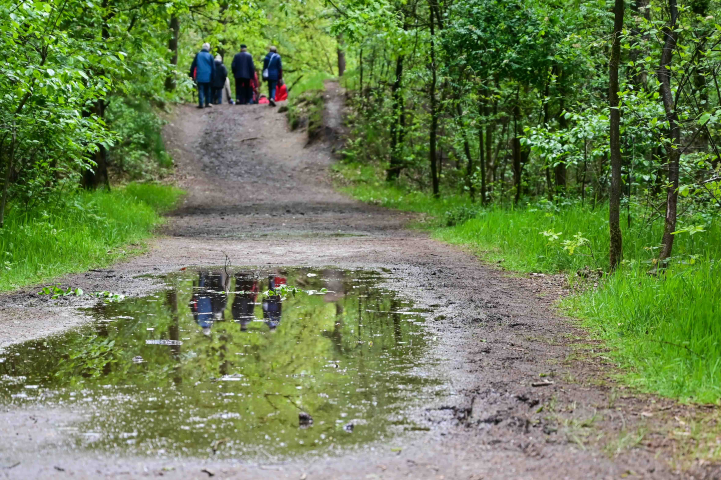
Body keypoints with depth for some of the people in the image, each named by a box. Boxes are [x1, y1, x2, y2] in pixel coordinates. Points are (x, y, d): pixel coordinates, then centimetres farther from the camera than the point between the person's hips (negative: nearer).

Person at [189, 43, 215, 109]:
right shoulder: (210, 56, 0)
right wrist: (212, 77, 6)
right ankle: (207, 103, 16)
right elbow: (213, 68, 1)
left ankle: (201, 103, -16)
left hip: (200, 77, 0)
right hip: (208, 77, 0)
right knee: (207, 90, 14)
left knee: (201, 90, -3)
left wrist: (191, 75, 12)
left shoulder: (198, 55, 3)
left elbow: (193, 66, 6)